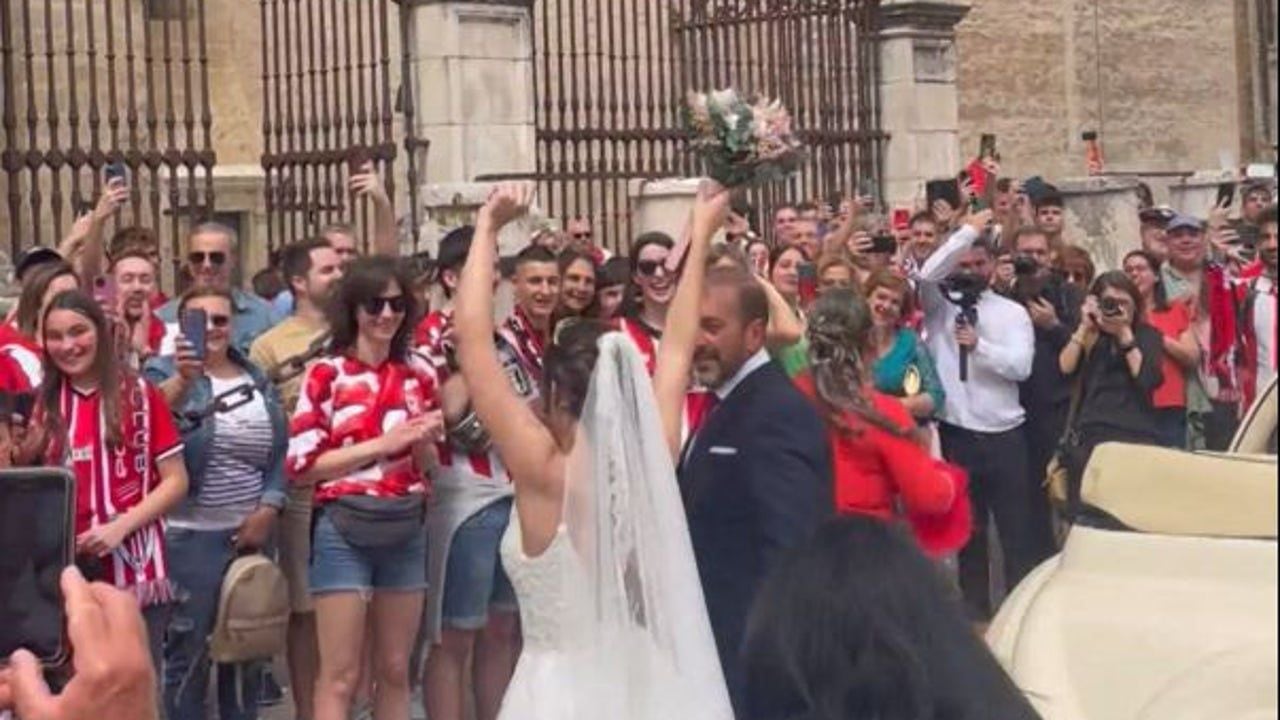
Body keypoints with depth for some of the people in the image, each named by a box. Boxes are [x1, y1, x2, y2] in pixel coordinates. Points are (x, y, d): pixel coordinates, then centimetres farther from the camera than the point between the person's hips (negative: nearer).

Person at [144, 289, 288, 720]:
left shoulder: (259, 379, 10)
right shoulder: (165, 373, -3)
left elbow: (281, 451, 10)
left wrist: (268, 510, -2)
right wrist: (183, 379, -36)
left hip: (252, 532, 5)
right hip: (191, 534, -5)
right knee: (188, 652, 2)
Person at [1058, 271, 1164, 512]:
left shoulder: (1147, 336, 10)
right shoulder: (1089, 337, 15)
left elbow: (1148, 379, -7)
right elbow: (1064, 369, 0)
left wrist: (1125, 333, -6)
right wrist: (1084, 328, -3)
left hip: (1136, 438, -2)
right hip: (1089, 437, 2)